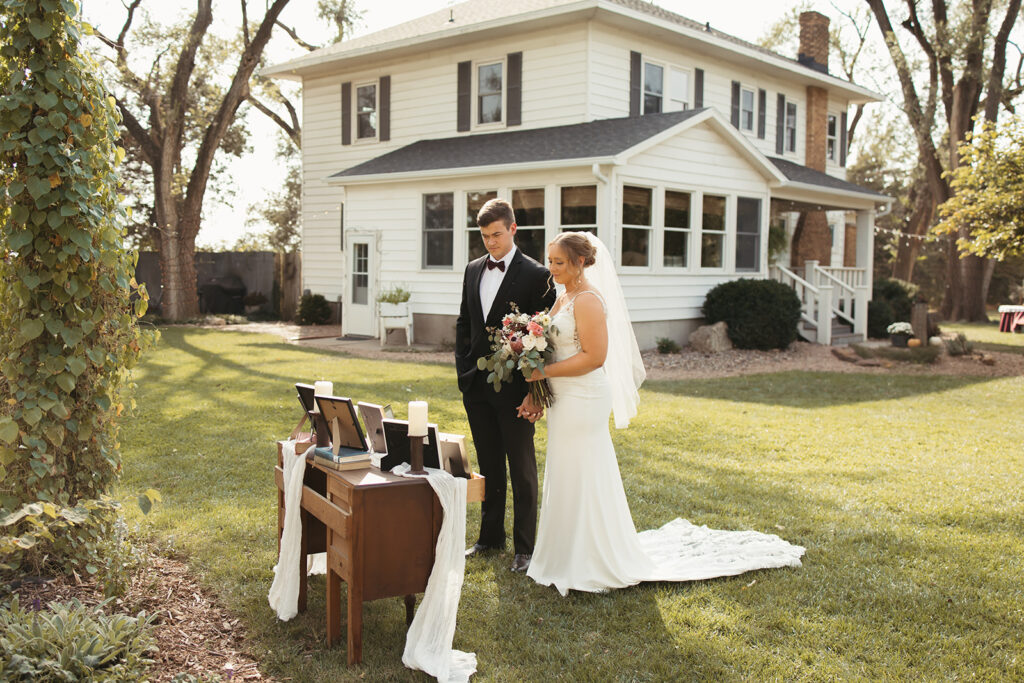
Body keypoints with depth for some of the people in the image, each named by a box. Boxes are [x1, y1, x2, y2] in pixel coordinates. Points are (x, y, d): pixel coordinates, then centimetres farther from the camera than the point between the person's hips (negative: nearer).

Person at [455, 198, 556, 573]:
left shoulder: (535, 275, -10)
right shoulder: (473, 270, 10)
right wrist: (464, 371, 6)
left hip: (514, 389, -6)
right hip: (477, 387, 6)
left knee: (522, 470, 5)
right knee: (489, 467, 16)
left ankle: (524, 546, 13)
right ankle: (491, 536, 28)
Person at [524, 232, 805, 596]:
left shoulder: (588, 299, -16)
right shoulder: (563, 298, 13)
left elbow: (594, 356, -23)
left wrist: (544, 371, -20)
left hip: (584, 401, -10)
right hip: (565, 400, 10)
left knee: (582, 478, 0)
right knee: (567, 478, 17)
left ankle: (589, 565, 13)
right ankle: (569, 557, 30)